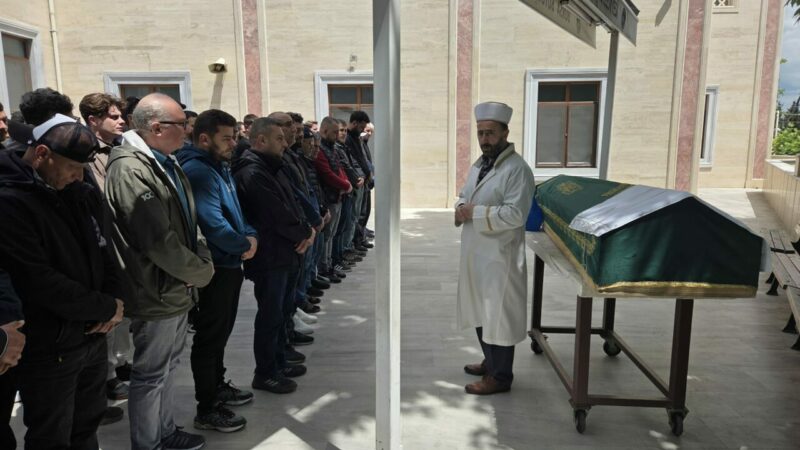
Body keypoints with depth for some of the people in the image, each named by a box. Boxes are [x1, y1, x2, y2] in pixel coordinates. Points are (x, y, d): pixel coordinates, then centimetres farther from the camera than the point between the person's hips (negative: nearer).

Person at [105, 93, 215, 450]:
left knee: (168, 366, 22)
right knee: (151, 375, 7)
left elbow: (187, 221, 15)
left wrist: (203, 258, 0)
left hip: (176, 287, 10)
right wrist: (202, 273, -14)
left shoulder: (166, 163, 9)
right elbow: (158, 241, -26)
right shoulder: (131, 170, -22)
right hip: (157, 294, -9)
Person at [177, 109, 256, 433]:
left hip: (230, 262, 10)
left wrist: (251, 236, -3)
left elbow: (236, 210, 16)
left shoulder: (220, 167, 12)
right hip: (214, 266, -10)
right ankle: (207, 409, 13)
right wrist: (244, 244, -13)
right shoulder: (196, 171, -20)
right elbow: (212, 223, -27)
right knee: (210, 335, 1)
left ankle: (218, 386, 37)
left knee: (221, 331, 21)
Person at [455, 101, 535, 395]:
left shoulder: (518, 169, -16)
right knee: (480, 312, 19)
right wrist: (461, 207, -3)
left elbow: (515, 215, -24)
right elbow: (464, 195, 20)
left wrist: (474, 213, -20)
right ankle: (490, 362, 37)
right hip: (475, 252, 9)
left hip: (499, 255, -9)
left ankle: (500, 376, 16)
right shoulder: (479, 164, 12)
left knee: (498, 316, 2)